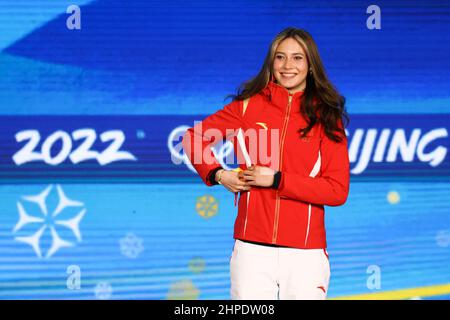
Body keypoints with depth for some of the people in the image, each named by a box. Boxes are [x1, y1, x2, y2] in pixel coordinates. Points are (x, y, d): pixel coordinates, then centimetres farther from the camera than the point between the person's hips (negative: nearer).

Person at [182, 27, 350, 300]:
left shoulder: (327, 117, 3)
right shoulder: (250, 105, 6)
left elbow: (338, 191, -4)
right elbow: (194, 137, 16)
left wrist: (277, 180, -10)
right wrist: (218, 174, 0)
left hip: (306, 253, 0)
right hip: (252, 249, 0)